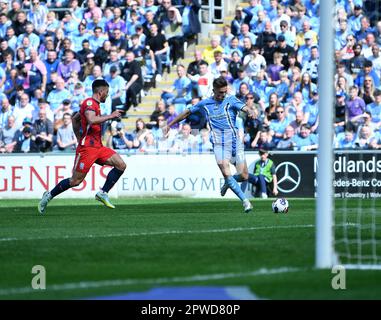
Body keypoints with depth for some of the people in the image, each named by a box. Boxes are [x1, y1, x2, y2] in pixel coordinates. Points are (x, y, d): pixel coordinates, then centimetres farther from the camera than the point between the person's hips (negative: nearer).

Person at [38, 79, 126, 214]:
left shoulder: (94, 104, 19)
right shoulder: (89, 102, -10)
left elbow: (75, 119, 30)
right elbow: (91, 120, -29)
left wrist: (79, 138, 26)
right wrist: (110, 116, -21)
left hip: (98, 147, 9)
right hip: (87, 148, -9)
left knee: (121, 165, -4)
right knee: (76, 181, -7)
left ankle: (103, 193, -2)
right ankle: (49, 195, 10)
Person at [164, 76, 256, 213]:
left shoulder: (231, 100, 2)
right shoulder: (205, 103, 9)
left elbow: (244, 107, -16)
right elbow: (187, 112, 21)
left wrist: (249, 112, -41)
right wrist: (169, 125, 25)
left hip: (235, 142, 0)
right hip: (219, 144, 0)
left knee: (243, 176, -2)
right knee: (226, 173, -18)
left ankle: (227, 184, 31)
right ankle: (245, 200, -10)